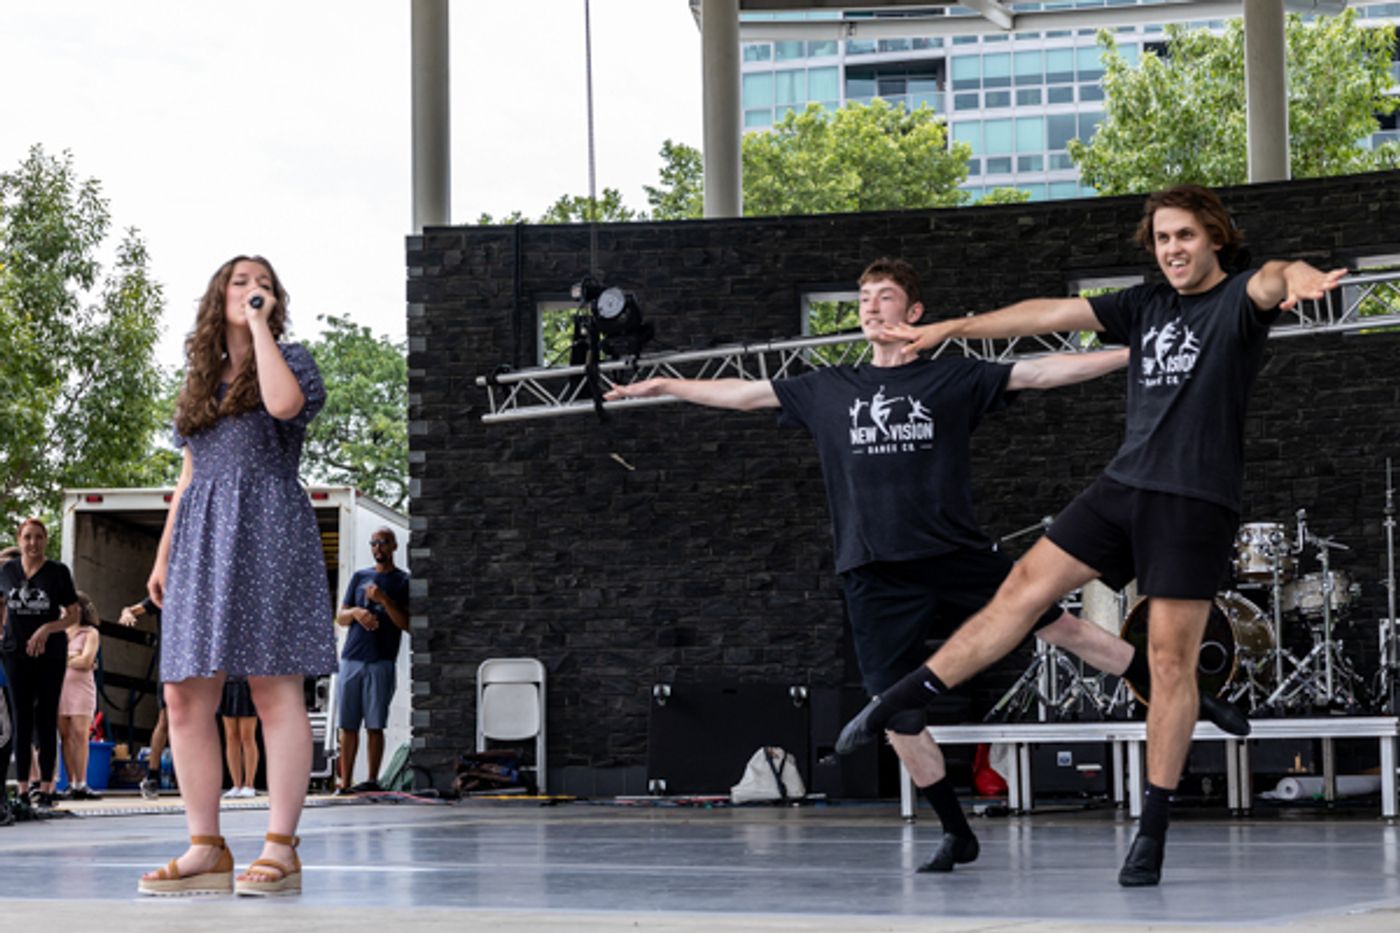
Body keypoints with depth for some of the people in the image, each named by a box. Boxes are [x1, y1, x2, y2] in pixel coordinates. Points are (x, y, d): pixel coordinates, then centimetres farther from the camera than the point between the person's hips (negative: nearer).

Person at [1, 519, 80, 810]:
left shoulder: (58, 572, -2)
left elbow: (73, 614, -1)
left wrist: (47, 628, -15)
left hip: (51, 655, -2)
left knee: (46, 719, 1)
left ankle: (46, 786, 3)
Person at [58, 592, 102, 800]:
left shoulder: (90, 633, 6)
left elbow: (86, 661, -4)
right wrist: (73, 658, -1)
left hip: (81, 687, -3)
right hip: (59, 685, 3)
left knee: (80, 734, -9)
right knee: (65, 735, -1)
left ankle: (81, 784, -10)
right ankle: (72, 783, 0)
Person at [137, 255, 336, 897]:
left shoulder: (290, 360, 8)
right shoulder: (200, 381, 23)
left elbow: (284, 403, -17)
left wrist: (261, 324, -5)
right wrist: (163, 554, 16)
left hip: (267, 530, -6)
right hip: (202, 542, 6)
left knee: (275, 691, -10)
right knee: (185, 697, -2)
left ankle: (280, 850, -11)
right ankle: (204, 850, 1)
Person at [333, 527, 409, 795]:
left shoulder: (402, 581, 7)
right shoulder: (359, 577, 18)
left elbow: (407, 624, -2)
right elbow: (340, 618, 16)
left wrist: (384, 600, -13)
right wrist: (355, 612, -6)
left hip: (381, 662, -3)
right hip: (351, 659, 3)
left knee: (374, 725, -6)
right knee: (347, 726, 2)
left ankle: (373, 780, -3)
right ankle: (345, 782, 4)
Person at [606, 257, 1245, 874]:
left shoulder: (954, 379, 5)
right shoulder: (827, 390, 13)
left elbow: (1043, 372, 0)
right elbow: (742, 393, 20)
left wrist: (1133, 354, -7)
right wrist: (660, 386, 21)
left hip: (958, 559, -2)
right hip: (876, 579, 2)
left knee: (1059, 626, -7)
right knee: (895, 713, 0)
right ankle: (956, 834, 15)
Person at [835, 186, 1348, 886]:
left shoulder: (1240, 299, -3)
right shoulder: (1146, 305, 15)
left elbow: (1272, 280, -27)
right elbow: (1051, 314, 16)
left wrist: (1296, 279, -53)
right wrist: (949, 329, 16)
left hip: (1195, 504, -5)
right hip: (1122, 486, 5)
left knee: (1170, 659, -5)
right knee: (1024, 589, 2)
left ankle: (1153, 832, 3)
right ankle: (895, 704, 8)